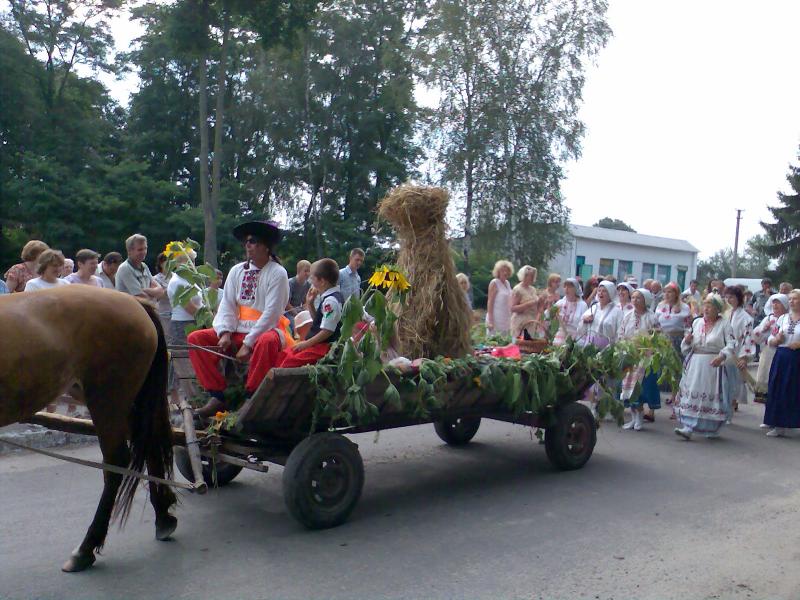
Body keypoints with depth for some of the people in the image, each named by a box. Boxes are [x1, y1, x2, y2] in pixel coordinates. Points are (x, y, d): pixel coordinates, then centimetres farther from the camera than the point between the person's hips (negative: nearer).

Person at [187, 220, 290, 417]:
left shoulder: (277, 273, -6)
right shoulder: (237, 271, 10)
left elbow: (271, 313, -14)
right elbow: (227, 305, 5)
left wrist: (248, 343, -19)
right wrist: (225, 333, -14)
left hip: (266, 331, -6)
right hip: (238, 331, 6)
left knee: (267, 342, -40)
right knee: (196, 338, -10)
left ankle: (251, 396, -23)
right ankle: (217, 395, -12)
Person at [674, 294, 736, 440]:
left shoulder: (724, 324, -1)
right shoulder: (697, 322, 12)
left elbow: (731, 344, -9)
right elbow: (686, 348, 19)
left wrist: (722, 356, -24)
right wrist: (687, 341, -3)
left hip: (713, 365, -4)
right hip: (695, 364, 4)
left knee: (712, 394, 0)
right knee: (691, 393, -1)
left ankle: (711, 429, 11)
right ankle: (688, 428, 2)